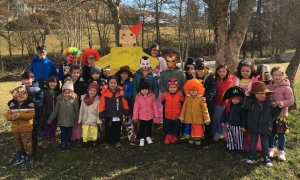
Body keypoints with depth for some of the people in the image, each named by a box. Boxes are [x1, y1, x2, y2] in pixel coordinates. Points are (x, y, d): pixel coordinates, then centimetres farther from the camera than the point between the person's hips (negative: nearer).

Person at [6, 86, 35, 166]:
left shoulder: (30, 104, -12)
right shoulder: (13, 105, 2)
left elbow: (31, 115, -21)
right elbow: (7, 115, 2)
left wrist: (20, 115, -29)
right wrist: (12, 117, -22)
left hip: (26, 129, -5)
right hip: (15, 129, 5)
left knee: (27, 143, 6)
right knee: (18, 144, 20)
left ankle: (29, 157, 21)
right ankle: (18, 157, 34)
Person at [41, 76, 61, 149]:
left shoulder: (59, 93, 1)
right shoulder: (44, 92, -10)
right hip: (45, 114, -3)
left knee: (53, 129, 19)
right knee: (45, 128, 13)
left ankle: (52, 139, 36)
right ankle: (44, 140, 28)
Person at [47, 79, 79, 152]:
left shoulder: (75, 99, -9)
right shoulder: (60, 99, -3)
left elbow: (77, 110, -3)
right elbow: (55, 110, 2)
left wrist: (77, 119, 1)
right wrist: (50, 119, 2)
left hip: (70, 121, -1)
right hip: (62, 121, 1)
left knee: (69, 134, 12)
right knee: (63, 133, 9)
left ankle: (68, 145, 30)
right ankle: (63, 145, 25)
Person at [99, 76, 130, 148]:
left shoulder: (120, 92, -4)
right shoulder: (105, 93, -9)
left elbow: (124, 103, 1)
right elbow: (102, 104, -7)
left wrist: (126, 113, 1)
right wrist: (102, 115, -9)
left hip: (118, 116, 2)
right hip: (108, 116, -1)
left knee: (117, 129, 15)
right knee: (108, 130, 11)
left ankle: (117, 141, 31)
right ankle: (108, 142, 24)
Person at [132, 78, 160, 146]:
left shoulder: (151, 97, -8)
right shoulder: (138, 98, -11)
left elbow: (155, 107, -4)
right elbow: (136, 108, -9)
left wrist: (156, 115, -4)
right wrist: (135, 117, -9)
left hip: (150, 116, 1)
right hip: (142, 117, -1)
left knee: (149, 128, 18)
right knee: (142, 128, 10)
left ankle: (148, 137, 37)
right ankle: (141, 139, 24)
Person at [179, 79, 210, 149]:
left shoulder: (201, 99, -9)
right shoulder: (187, 98, 0)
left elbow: (204, 109, -6)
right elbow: (184, 108, 6)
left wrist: (207, 119, -6)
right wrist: (182, 117, 8)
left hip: (198, 120, -3)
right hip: (188, 120, 3)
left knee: (197, 132, 3)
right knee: (189, 131, 15)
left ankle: (197, 143, 20)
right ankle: (190, 142, 32)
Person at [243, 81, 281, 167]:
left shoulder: (269, 102, -4)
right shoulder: (252, 100, -9)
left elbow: (274, 114, 3)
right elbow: (246, 107, -27)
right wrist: (247, 97, -34)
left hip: (265, 127, 1)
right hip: (253, 126, 0)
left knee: (265, 143, 12)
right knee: (253, 142, 13)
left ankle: (266, 158, 25)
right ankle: (252, 156, 27)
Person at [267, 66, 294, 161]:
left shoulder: (286, 88, -10)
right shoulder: (269, 86, 3)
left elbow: (290, 101, -11)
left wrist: (280, 103, -24)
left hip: (281, 114, -3)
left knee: (281, 133, 7)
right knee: (271, 132, 14)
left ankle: (281, 151, 22)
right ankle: (270, 149, 29)